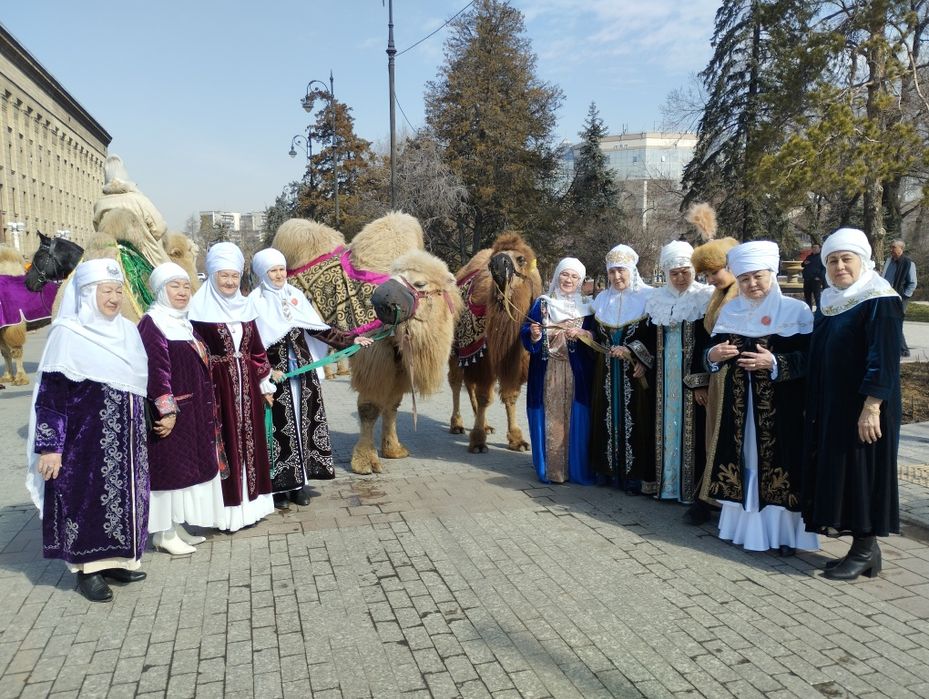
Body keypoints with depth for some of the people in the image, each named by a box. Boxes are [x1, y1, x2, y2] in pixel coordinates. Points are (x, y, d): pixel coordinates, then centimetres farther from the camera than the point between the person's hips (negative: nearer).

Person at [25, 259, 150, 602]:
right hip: (86, 436, -6)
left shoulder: (128, 330, 7)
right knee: (88, 495, 2)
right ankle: (87, 568, 15)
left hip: (125, 437, 6)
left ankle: (115, 559, 25)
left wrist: (142, 430, 17)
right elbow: (50, 395, -12)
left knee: (123, 494, 12)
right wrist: (50, 446, -15)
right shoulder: (67, 334, -11)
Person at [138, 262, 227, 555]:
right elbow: (155, 370, -20)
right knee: (169, 467, -1)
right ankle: (163, 533, 10)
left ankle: (177, 526, 25)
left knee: (186, 466, 14)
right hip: (170, 411, -9)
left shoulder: (183, 323, 14)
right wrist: (167, 410, -24)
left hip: (194, 411, 9)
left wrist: (205, 408, 19)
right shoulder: (152, 324, -12)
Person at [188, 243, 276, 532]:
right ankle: (225, 509, 8)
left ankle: (248, 503, 21)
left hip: (246, 383, 6)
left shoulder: (244, 306, 11)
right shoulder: (200, 309, -6)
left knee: (249, 439, 10)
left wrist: (265, 383, 14)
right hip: (218, 386, -5)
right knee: (223, 441, -1)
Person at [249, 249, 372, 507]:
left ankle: (298, 482, 16)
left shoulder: (295, 295, 8)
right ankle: (279, 485, 10)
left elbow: (318, 328, 10)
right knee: (279, 427, 0)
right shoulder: (255, 302, -5)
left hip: (302, 369, 5)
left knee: (304, 423, 6)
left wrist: (349, 339, 4)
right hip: (275, 373, -4)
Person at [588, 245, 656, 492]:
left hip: (635, 372, -5)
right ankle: (608, 469, 16)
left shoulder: (648, 296, -5)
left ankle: (634, 474, 3)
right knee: (609, 417, 7)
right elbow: (597, 334, 14)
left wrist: (642, 362, -18)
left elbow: (656, 334, -10)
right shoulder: (602, 299, 11)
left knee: (635, 418, -3)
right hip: (607, 371, 5)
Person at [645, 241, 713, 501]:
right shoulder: (657, 299, 9)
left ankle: (691, 486, 7)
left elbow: (709, 345, -11)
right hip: (664, 376, 5)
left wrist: (699, 382, -16)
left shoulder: (705, 298, -7)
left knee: (691, 427, -1)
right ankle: (666, 481, 19)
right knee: (666, 425, 10)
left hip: (692, 375, -5)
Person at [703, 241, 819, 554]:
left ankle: (783, 530, 11)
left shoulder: (796, 311, -5)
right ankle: (743, 523, 19)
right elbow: (714, 353, 9)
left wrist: (774, 363, -23)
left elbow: (810, 357, -9)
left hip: (780, 405, -4)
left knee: (775, 461, -2)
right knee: (744, 459, 8)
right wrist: (713, 356, -13)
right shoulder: (729, 311, 8)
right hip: (739, 404, 4)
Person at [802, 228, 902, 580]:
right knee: (837, 471, 11)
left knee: (860, 472, -2)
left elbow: (884, 360, -18)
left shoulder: (879, 301, -13)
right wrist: (814, 405, 16)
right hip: (829, 406, 8)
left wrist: (872, 408, -22)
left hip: (861, 408, -8)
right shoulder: (829, 301, 11)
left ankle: (864, 551, 10)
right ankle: (865, 547, 22)